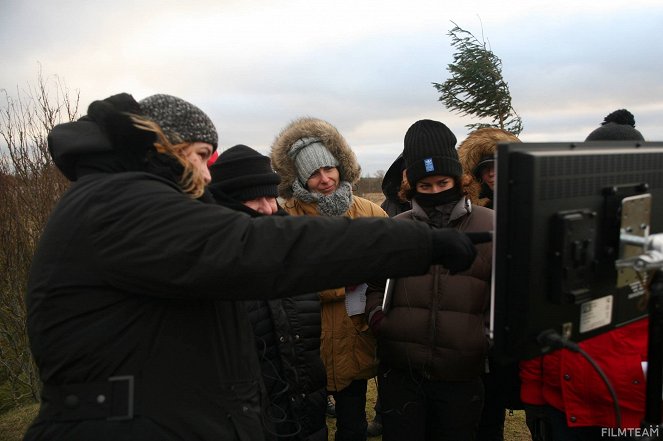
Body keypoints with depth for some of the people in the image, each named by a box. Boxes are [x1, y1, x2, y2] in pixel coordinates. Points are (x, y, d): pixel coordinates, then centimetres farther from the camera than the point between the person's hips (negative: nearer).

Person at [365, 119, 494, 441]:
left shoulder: (489, 226, -1)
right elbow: (375, 285, 15)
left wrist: (492, 331, -10)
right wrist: (376, 316, -2)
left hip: (462, 376, -1)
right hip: (399, 372, 1)